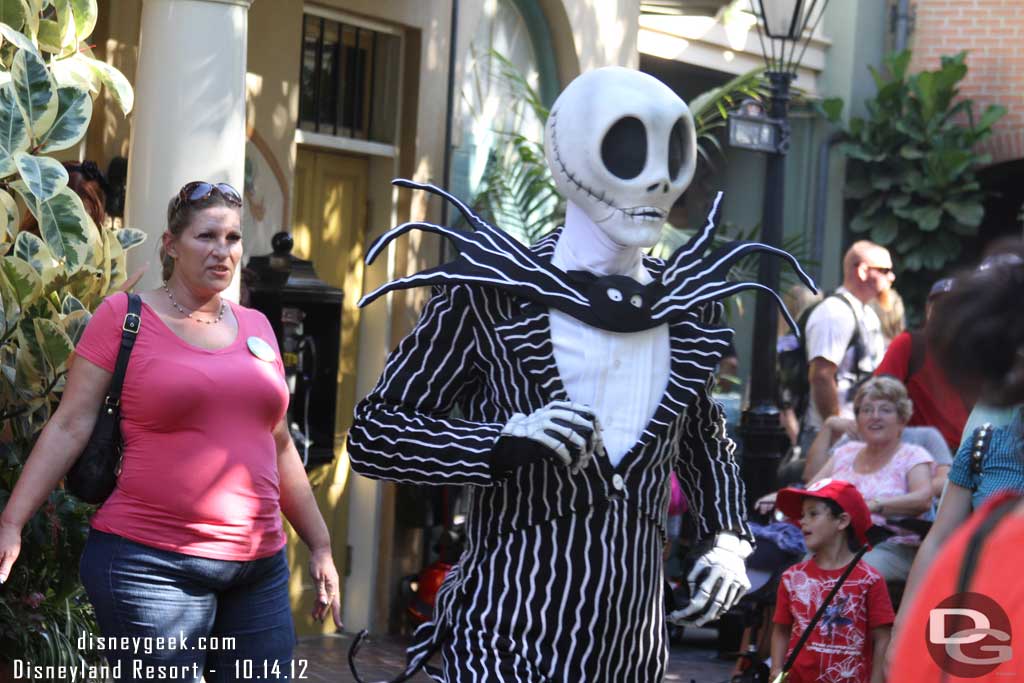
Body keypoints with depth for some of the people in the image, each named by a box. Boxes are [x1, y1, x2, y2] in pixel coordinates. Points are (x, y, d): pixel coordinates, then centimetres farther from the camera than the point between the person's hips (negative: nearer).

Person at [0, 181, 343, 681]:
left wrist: (320, 546, 18)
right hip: (150, 566, -5)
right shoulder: (123, 316, -1)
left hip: (261, 570, 5)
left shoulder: (256, 327, 13)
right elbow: (69, 427, -5)